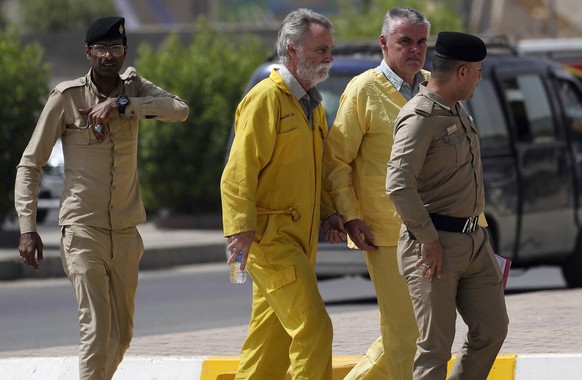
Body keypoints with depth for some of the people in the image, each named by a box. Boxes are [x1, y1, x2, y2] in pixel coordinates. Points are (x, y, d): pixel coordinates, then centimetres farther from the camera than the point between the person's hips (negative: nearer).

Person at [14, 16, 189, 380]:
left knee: (122, 332, 13)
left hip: (126, 232, 5)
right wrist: (28, 227, -11)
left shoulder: (134, 88, 6)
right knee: (97, 327, -16)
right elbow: (30, 164, -3)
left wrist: (121, 104, -21)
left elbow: (180, 110, -13)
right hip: (82, 229, -4)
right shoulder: (67, 97, -5)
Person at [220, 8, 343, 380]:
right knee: (313, 327, -14)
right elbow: (239, 171, -17)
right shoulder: (266, 99, -12)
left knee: (274, 335, 12)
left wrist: (327, 211, 11)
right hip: (270, 235, -9)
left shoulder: (312, 104, 17)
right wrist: (241, 228, -25)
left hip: (300, 236, 9)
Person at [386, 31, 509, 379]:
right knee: (436, 344, -5)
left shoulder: (459, 112, 15)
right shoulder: (420, 117, -15)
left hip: (474, 242, 9)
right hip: (435, 244, -9)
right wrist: (428, 240, -21)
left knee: (492, 330, 7)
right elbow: (398, 184, -25)